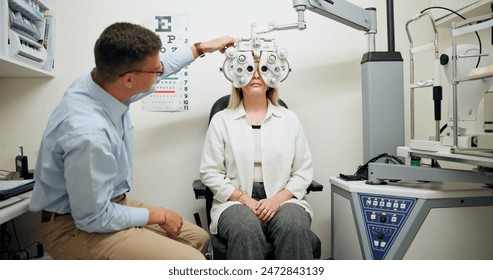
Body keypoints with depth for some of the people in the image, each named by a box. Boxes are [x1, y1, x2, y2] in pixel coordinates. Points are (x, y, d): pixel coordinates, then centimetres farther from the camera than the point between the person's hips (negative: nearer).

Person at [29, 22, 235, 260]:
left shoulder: (105, 81, -9)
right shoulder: (88, 134, -34)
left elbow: (161, 69, 12)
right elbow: (93, 218, -24)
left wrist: (201, 48, 20)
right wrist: (158, 215, -11)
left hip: (107, 204, 9)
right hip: (78, 227, -9)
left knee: (198, 238, 14)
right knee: (191, 261, -23)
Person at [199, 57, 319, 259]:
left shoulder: (289, 119, 12)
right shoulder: (221, 120, 8)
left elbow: (303, 171, 8)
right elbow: (210, 172, 2)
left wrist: (278, 199, -9)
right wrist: (245, 199, -10)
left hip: (283, 199, 1)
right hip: (236, 201, -1)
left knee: (295, 229, -32)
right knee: (246, 231, -34)